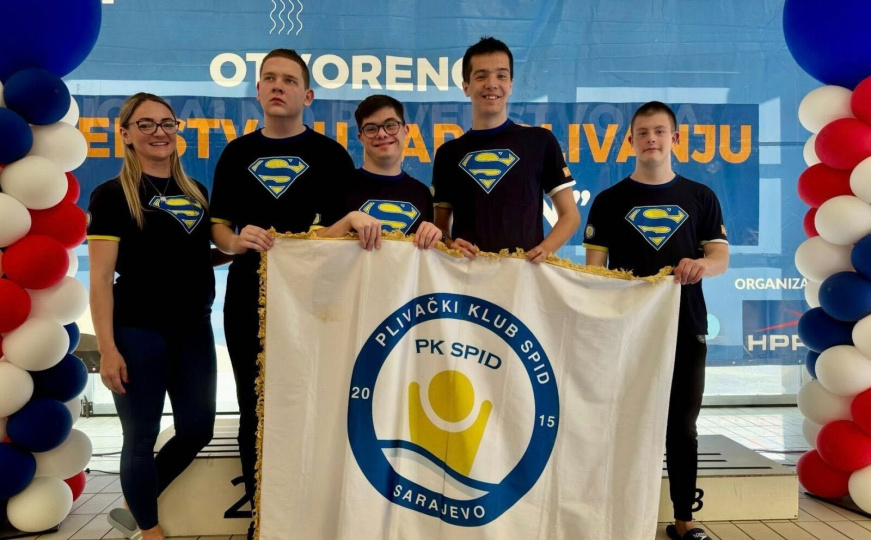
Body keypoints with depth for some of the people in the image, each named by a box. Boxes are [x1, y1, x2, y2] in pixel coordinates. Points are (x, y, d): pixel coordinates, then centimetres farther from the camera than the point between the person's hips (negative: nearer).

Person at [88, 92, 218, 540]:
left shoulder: (196, 192, 11)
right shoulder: (112, 195, -5)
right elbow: (101, 278, -9)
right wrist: (107, 348, -15)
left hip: (194, 330, 6)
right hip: (138, 332, -6)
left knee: (198, 430, 12)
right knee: (141, 437, 4)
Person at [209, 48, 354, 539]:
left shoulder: (330, 154, 2)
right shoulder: (237, 154, 10)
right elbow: (219, 226, 10)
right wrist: (236, 240, -11)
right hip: (249, 299, 3)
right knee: (255, 408, 10)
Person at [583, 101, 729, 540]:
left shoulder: (700, 197, 8)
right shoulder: (610, 200, 4)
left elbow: (721, 258, 2)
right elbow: (594, 266, 0)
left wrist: (702, 265, -22)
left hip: (685, 328, 1)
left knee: (682, 426, 8)